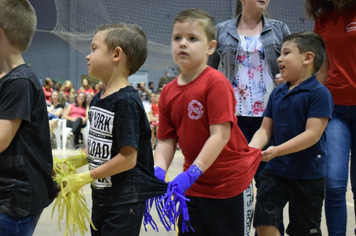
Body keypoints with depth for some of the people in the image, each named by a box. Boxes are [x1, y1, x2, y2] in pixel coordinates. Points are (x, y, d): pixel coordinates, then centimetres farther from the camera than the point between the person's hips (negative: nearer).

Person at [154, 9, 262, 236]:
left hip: (230, 183, -6)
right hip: (194, 186, 6)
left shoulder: (216, 82, -18)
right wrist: (158, 171, -16)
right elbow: (166, 140, 2)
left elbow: (221, 134, -24)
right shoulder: (168, 92, 1)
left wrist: (192, 173, -29)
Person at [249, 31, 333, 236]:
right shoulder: (277, 93, 7)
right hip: (275, 170, 5)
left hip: (308, 175, -5)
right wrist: (252, 148, -14)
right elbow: (266, 129, 7)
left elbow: (313, 134, -21)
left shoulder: (319, 93, -13)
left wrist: (277, 150, -29)